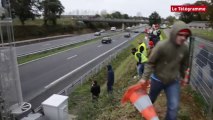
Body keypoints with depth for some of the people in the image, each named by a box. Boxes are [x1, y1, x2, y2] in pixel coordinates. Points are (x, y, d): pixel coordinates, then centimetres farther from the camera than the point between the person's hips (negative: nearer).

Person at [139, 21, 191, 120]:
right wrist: (145, 77, -22)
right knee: (151, 99, 22)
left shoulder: (185, 48, -10)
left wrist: (184, 77, 18)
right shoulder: (161, 46, -25)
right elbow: (150, 62, -19)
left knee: (174, 106, 1)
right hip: (157, 79, -2)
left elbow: (184, 64, 7)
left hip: (173, 81, 3)